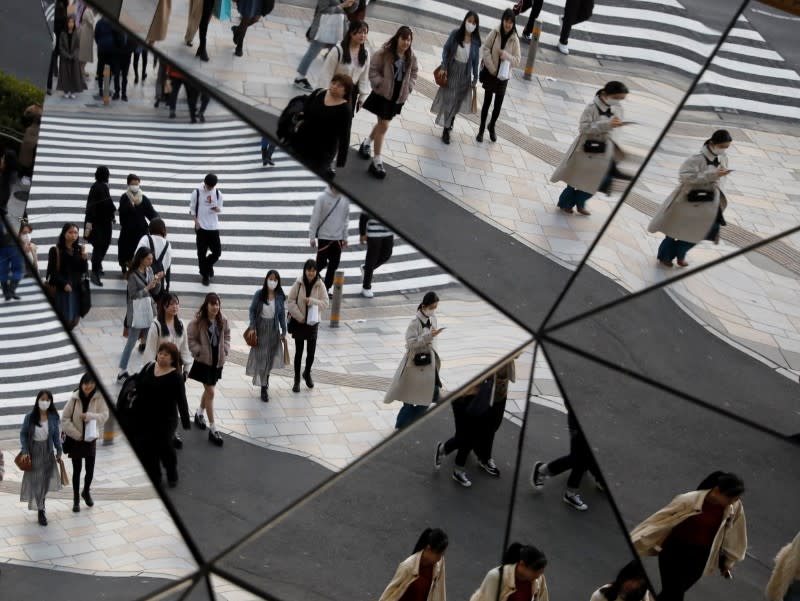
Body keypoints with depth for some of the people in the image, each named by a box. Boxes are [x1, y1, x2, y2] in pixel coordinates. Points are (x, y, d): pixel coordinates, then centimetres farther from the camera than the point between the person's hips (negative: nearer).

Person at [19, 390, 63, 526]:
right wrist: (24, 451, -11)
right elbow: (23, 434, -5)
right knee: (35, 479, -1)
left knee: (46, 478, 12)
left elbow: (56, 435, 1)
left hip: (47, 451, 2)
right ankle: (40, 511, 6)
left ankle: (41, 502, 38)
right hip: (33, 451, -2)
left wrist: (59, 451, 0)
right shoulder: (30, 417, -14)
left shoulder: (53, 417, -9)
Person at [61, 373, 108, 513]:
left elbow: (104, 415, -15)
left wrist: (89, 416, -29)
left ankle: (86, 492, 36)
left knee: (90, 469, 7)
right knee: (76, 470, 7)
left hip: (91, 438, 1)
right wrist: (76, 434, -13)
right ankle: (76, 499, 21)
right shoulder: (74, 398, -12)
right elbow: (65, 419, -9)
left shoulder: (99, 398, -10)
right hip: (75, 439, -1)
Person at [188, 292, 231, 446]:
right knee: (210, 392, -7)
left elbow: (226, 336, 11)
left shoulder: (222, 320, -3)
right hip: (204, 360, -5)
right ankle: (213, 429, -2)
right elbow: (191, 340, -11)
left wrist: (225, 350, -1)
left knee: (209, 390, 20)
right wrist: (200, 352, -18)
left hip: (218, 360, 5)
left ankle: (199, 414, 47)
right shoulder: (198, 321, -17)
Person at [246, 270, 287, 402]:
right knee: (261, 356, -2)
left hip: (273, 329, 2)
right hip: (260, 328, -2)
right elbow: (252, 310, -3)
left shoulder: (280, 297, -6)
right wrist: (252, 327, -9)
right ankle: (264, 387, 4)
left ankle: (264, 384, 25)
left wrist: (284, 332, 3)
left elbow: (282, 314, 2)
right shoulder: (259, 294, -10)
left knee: (270, 357, 8)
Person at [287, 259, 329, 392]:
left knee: (311, 352, 4)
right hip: (299, 322, -1)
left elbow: (325, 303, -6)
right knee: (299, 351, 6)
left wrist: (311, 301, -21)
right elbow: (290, 301, -8)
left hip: (313, 322, 1)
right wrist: (300, 317, -13)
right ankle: (297, 380, 18)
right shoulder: (298, 284, -9)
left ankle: (307, 373, 33)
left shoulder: (320, 285, -6)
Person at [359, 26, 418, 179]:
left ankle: (367, 142, 47)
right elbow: (373, 70, -12)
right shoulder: (384, 53, -15)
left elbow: (413, 74, 12)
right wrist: (380, 84, -18)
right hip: (383, 93, -5)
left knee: (383, 123, 19)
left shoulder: (411, 57, -1)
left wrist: (408, 88, -1)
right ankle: (377, 161, 2)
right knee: (383, 125, -6)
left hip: (398, 96, 5)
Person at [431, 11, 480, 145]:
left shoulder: (476, 41, -8)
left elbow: (476, 59, -1)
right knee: (448, 98, 2)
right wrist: (443, 67, -10)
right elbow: (446, 49, -4)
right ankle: (446, 130, 9)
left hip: (465, 73, 2)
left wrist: (475, 77, 0)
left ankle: (450, 121, 36)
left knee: (458, 99, 12)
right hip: (452, 69, -1)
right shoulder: (455, 34, -11)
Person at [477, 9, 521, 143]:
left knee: (498, 106, 7)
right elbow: (485, 50, -9)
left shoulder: (515, 40, -8)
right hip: (490, 74, -1)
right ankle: (481, 129, 23)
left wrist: (505, 55, -22)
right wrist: (492, 68, -15)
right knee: (487, 102, 8)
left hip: (503, 77, 1)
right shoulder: (494, 33, -9)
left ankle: (492, 127, 33)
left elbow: (517, 61, -6)